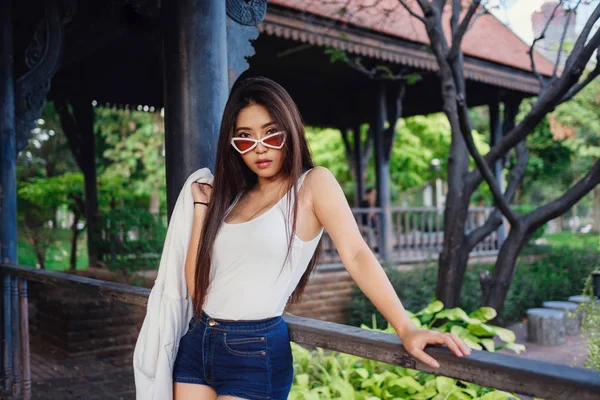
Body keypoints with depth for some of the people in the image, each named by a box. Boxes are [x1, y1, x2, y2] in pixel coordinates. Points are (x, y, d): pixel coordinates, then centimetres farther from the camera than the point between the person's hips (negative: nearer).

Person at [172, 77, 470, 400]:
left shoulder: (313, 183, -5)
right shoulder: (234, 196, 10)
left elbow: (356, 255, -15)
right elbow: (197, 285, 6)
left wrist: (406, 330, -24)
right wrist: (203, 207, 5)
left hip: (255, 351, -5)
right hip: (196, 342, 6)